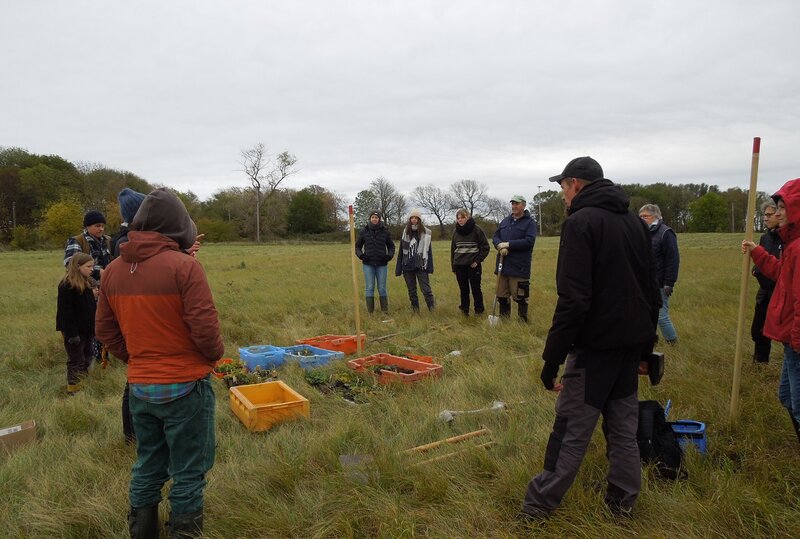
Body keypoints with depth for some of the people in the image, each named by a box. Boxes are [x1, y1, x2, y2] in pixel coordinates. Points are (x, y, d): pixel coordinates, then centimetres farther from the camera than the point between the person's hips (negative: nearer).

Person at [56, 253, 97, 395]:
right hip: (75, 330, -9)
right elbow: (66, 311, -21)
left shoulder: (88, 282, 9)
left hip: (87, 329, 9)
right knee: (76, 360, 0)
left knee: (88, 357, 16)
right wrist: (72, 333, -22)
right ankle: (73, 389, 12)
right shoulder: (67, 285, -18)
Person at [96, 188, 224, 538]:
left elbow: (105, 330, 9)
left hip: (139, 388, 6)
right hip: (184, 388, -6)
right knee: (188, 473, 9)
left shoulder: (114, 270, 2)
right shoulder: (183, 266, -18)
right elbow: (205, 327, -19)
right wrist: (214, 355, 0)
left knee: (147, 469, 22)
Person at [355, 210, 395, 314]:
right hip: (368, 264, 0)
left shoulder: (385, 231, 2)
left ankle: (385, 311, 13)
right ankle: (370, 312, 6)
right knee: (369, 288, 0)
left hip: (382, 264, 0)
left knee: (382, 288, 4)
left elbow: (391, 246, 12)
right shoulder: (364, 231, 2)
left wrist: (390, 255, -7)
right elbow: (357, 246, 11)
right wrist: (360, 255, -8)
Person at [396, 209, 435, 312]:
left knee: (426, 290, -9)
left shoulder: (426, 233, -1)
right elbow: (401, 252, 8)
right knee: (412, 291, 10)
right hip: (408, 267, 3)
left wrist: (430, 267, -7)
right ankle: (415, 311, 21)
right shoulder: (405, 233, 6)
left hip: (421, 266, -3)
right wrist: (398, 269, 5)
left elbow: (429, 251, 0)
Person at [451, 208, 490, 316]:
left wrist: (478, 260, -9)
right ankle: (464, 310, 15)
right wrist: (453, 266, 12)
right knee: (463, 290, 7)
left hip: (473, 265, -3)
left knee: (476, 289, 2)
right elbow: (453, 249, 14)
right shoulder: (456, 231, 7)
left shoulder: (477, 229, -6)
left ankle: (479, 311, 12)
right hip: (459, 266, 3)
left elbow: (485, 247, -3)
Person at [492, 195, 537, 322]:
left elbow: (529, 241, -14)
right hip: (502, 265, 5)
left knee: (520, 297, -2)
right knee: (502, 295, 11)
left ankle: (523, 321, 12)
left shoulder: (530, 222, -2)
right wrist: (500, 246, -11)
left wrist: (508, 244, -16)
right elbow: (495, 237, 12)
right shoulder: (505, 221, 15)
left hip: (519, 267, -5)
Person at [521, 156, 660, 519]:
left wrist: (552, 357, -18)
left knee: (571, 430, 0)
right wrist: (646, 344, 22)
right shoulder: (635, 222, 12)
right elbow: (651, 290, 16)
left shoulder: (581, 222, -13)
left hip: (595, 345, -8)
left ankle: (540, 504, 12)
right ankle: (623, 501, 28)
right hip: (631, 343, 8)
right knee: (624, 427, 16)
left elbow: (573, 299, -22)